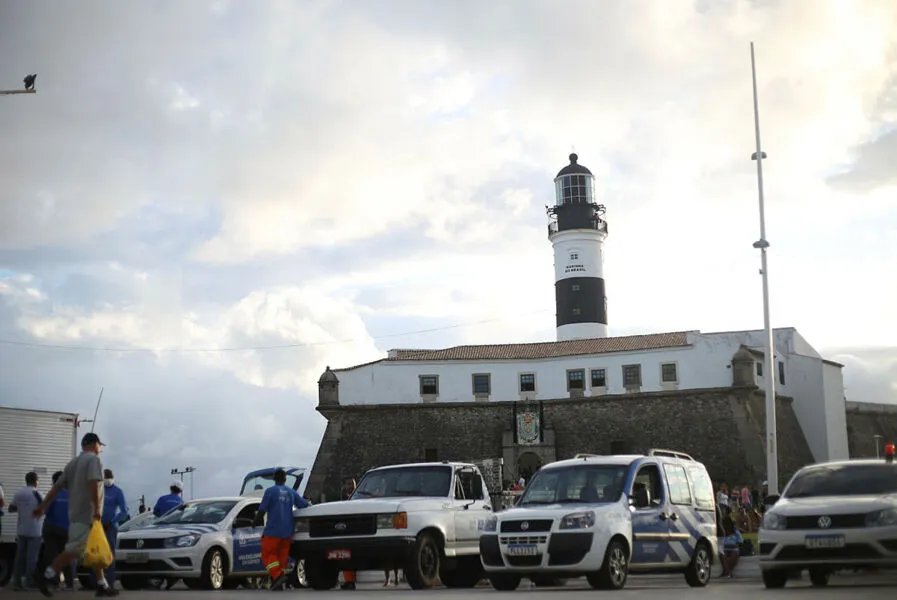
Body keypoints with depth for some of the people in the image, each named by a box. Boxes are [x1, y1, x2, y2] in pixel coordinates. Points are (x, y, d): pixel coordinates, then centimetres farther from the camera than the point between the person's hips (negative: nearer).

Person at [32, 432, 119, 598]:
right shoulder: (94, 459, -6)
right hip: (87, 514, -9)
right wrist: (97, 508, -24)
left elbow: (56, 487, 14)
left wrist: (42, 507, 13)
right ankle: (45, 576, -16)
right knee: (74, 550, -12)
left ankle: (102, 585, 15)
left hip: (76, 513, 9)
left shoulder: (73, 462, 18)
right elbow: (93, 484, -22)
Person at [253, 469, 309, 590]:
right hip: (287, 531, 5)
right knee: (282, 555, 11)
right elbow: (304, 505, 6)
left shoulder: (270, 491, -5)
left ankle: (278, 575, -19)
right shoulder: (292, 492, 9)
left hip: (273, 530, -5)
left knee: (267, 554, 2)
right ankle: (278, 584, 8)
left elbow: (262, 510, -8)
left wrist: (257, 521, 7)